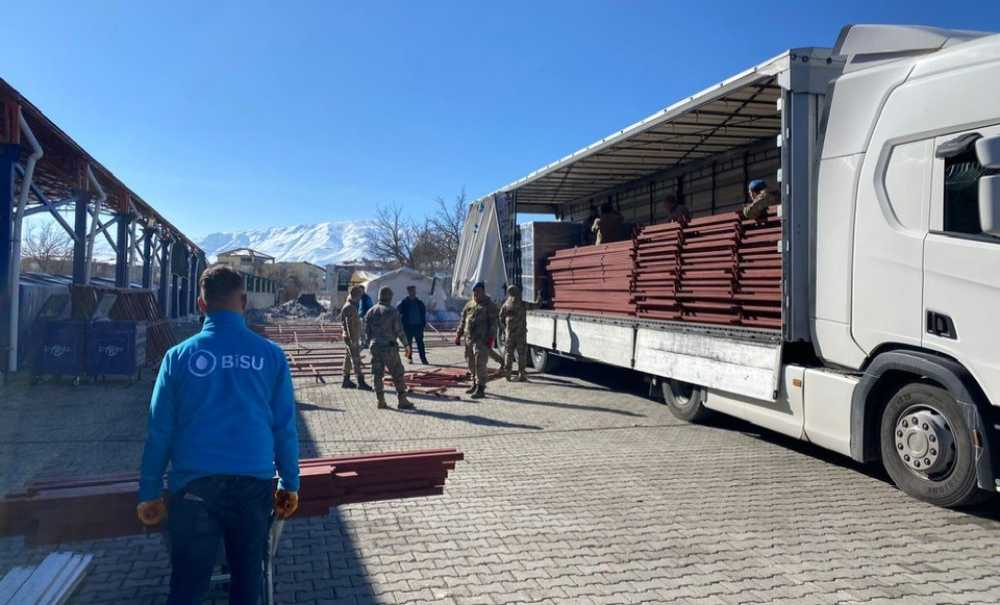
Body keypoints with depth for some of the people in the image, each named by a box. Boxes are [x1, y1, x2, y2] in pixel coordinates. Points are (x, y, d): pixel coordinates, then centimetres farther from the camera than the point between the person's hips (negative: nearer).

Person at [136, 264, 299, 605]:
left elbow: (159, 430, 0)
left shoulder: (179, 356, -3)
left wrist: (149, 493, 9)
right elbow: (284, 427, 0)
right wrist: (290, 483, 10)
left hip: (194, 484, 0)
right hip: (253, 482, 1)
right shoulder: (270, 355, -3)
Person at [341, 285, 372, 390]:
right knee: (356, 359, -10)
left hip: (354, 337, 10)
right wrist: (352, 339, -26)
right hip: (351, 337, -10)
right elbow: (349, 324, -22)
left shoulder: (352, 306, 16)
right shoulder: (349, 307, -16)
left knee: (349, 358, 13)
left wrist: (357, 338, 24)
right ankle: (361, 382, -11)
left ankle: (346, 381, 19)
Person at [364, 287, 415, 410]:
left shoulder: (371, 311, 8)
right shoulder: (392, 311, -7)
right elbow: (399, 330, -10)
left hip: (375, 347, 5)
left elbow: (366, 331, 8)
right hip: (389, 347, -5)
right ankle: (401, 400, 1)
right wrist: (406, 345, -2)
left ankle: (381, 401, 9)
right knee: (397, 373, 2)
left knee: (377, 374, 9)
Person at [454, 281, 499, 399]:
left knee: (480, 364, -11)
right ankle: (475, 384, 29)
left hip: (482, 340, -7)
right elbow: (462, 321, 21)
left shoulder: (489, 305, -1)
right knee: (471, 363, 14)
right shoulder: (469, 305, 17)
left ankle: (480, 389, -8)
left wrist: (490, 338, -16)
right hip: (468, 339, 7)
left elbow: (493, 323, -7)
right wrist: (458, 335, 16)